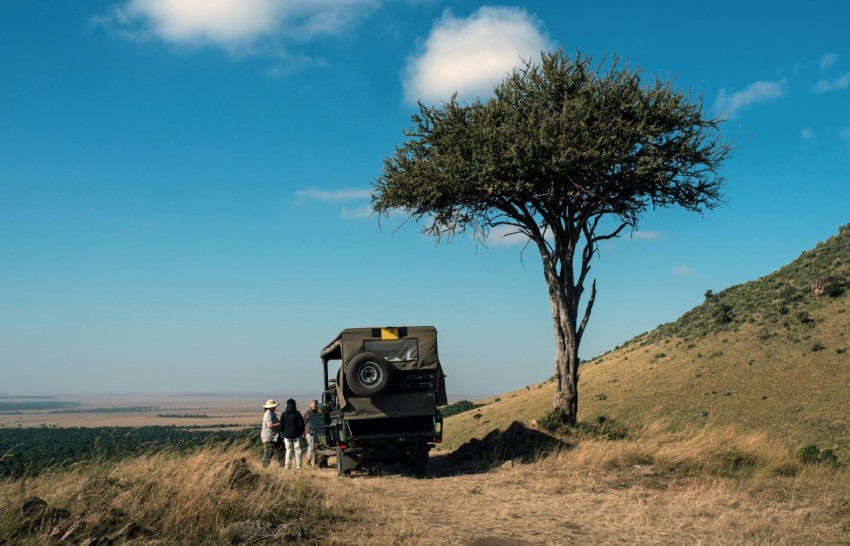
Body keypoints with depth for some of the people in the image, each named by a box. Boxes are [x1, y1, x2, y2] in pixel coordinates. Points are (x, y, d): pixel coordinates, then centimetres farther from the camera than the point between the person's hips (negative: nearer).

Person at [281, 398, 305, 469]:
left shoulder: (283, 414, -2)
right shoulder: (297, 413, -9)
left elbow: (281, 426, 0)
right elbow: (301, 424, -9)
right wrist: (301, 431, 8)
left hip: (287, 435, 2)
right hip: (296, 435, -2)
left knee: (288, 450, 9)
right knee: (297, 450, 6)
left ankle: (287, 466, 7)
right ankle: (298, 465, 6)